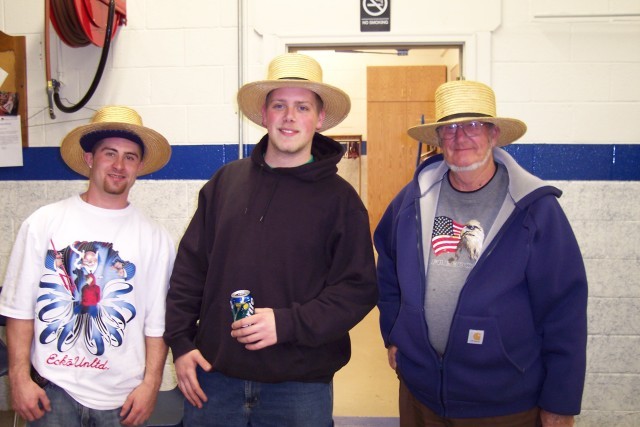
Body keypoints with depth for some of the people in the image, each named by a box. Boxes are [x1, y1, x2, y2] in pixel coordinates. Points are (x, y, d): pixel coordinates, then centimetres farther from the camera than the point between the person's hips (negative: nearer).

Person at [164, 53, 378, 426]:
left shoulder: (340, 198, -3)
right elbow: (190, 267, 8)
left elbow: (358, 288, -7)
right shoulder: (226, 181, 5)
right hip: (214, 376, 3)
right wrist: (180, 343, 3)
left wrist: (287, 324, -17)